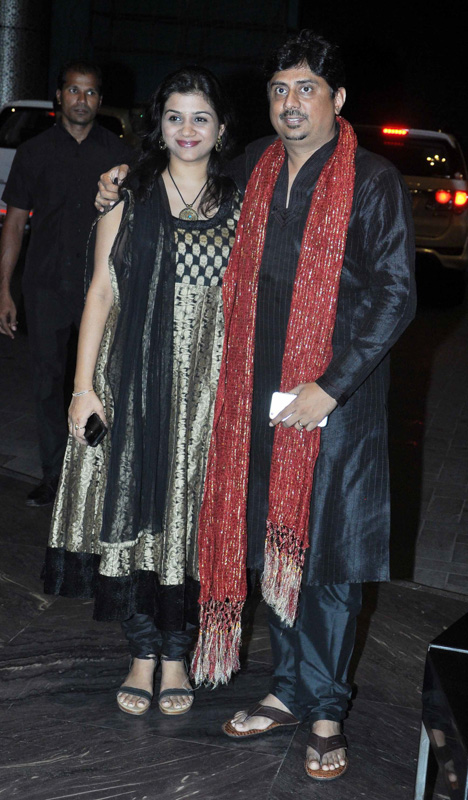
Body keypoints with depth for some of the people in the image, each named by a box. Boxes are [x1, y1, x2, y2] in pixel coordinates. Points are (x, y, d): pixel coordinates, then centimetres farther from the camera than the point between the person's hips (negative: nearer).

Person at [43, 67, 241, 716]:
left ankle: (177, 652, 22)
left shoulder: (240, 208, 6)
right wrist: (85, 385, -3)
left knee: (191, 515, 5)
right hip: (133, 382, 0)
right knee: (133, 510, 3)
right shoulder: (129, 199, 5)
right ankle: (143, 654, 19)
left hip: (209, 386, 0)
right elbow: (101, 292, 3)